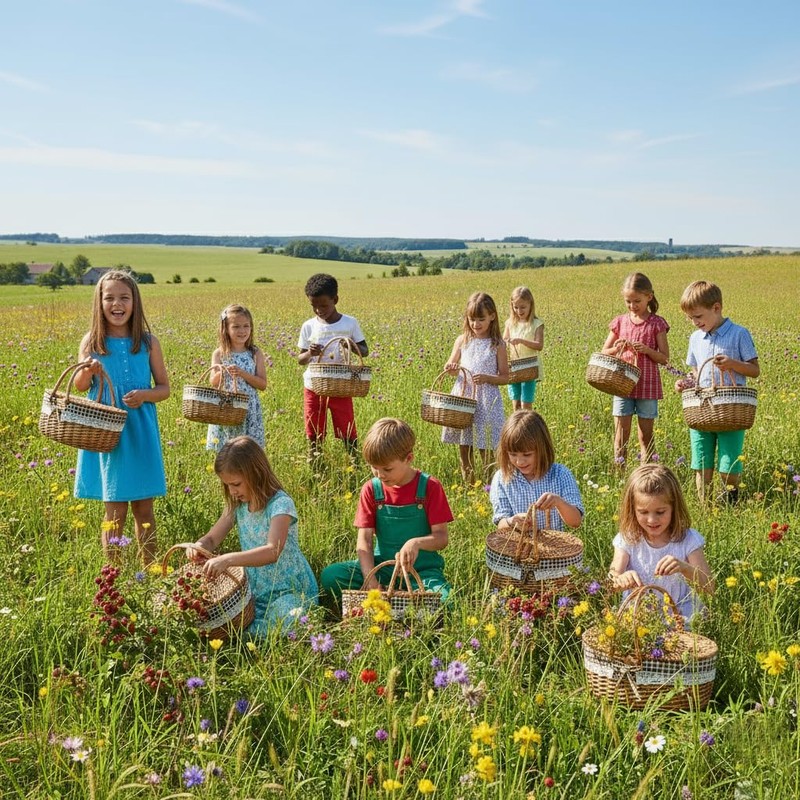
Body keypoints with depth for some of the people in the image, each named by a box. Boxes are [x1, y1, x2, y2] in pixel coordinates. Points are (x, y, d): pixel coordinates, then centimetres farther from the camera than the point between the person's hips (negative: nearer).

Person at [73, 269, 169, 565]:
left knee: (144, 507, 10)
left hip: (141, 433, 1)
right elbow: (79, 387, 7)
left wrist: (145, 395, -16)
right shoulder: (91, 342, -1)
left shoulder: (148, 342, -1)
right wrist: (87, 371, -15)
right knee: (115, 510, 3)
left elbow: (164, 388, 5)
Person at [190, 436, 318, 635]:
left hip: (291, 591, -6)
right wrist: (198, 547, -17)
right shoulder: (237, 505, 4)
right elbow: (211, 539, 9)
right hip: (256, 592, 6)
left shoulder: (280, 504, -20)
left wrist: (227, 559, -45)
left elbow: (273, 551, -34)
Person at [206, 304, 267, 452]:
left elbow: (263, 384, -3)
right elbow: (213, 383, -5)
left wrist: (243, 373, -17)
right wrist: (223, 372, -26)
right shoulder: (219, 354, 1)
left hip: (249, 410, 0)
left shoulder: (255, 354, 1)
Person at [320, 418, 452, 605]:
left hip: (422, 569, -2)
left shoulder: (429, 487, -6)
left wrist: (417, 542, -31)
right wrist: (370, 578, -22)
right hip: (383, 566, 2)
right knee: (329, 577, -20)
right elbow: (364, 539, -4)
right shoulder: (371, 490, 1)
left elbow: (441, 538, -8)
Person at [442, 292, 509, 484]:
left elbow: (505, 377, -1)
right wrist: (450, 368, -7)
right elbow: (452, 367, 16)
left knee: (485, 450, -2)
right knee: (464, 448, 8)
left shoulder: (497, 345, -3)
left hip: (486, 400, -3)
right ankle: (468, 486, 21)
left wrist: (487, 378, -19)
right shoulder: (462, 340, 5)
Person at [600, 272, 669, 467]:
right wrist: (616, 349, -11)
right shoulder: (620, 322, 6)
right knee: (621, 434, 2)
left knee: (646, 435, 6)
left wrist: (647, 350, -19)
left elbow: (664, 358, -2)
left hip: (647, 386, -2)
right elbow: (604, 352, 10)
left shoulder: (656, 323, -2)